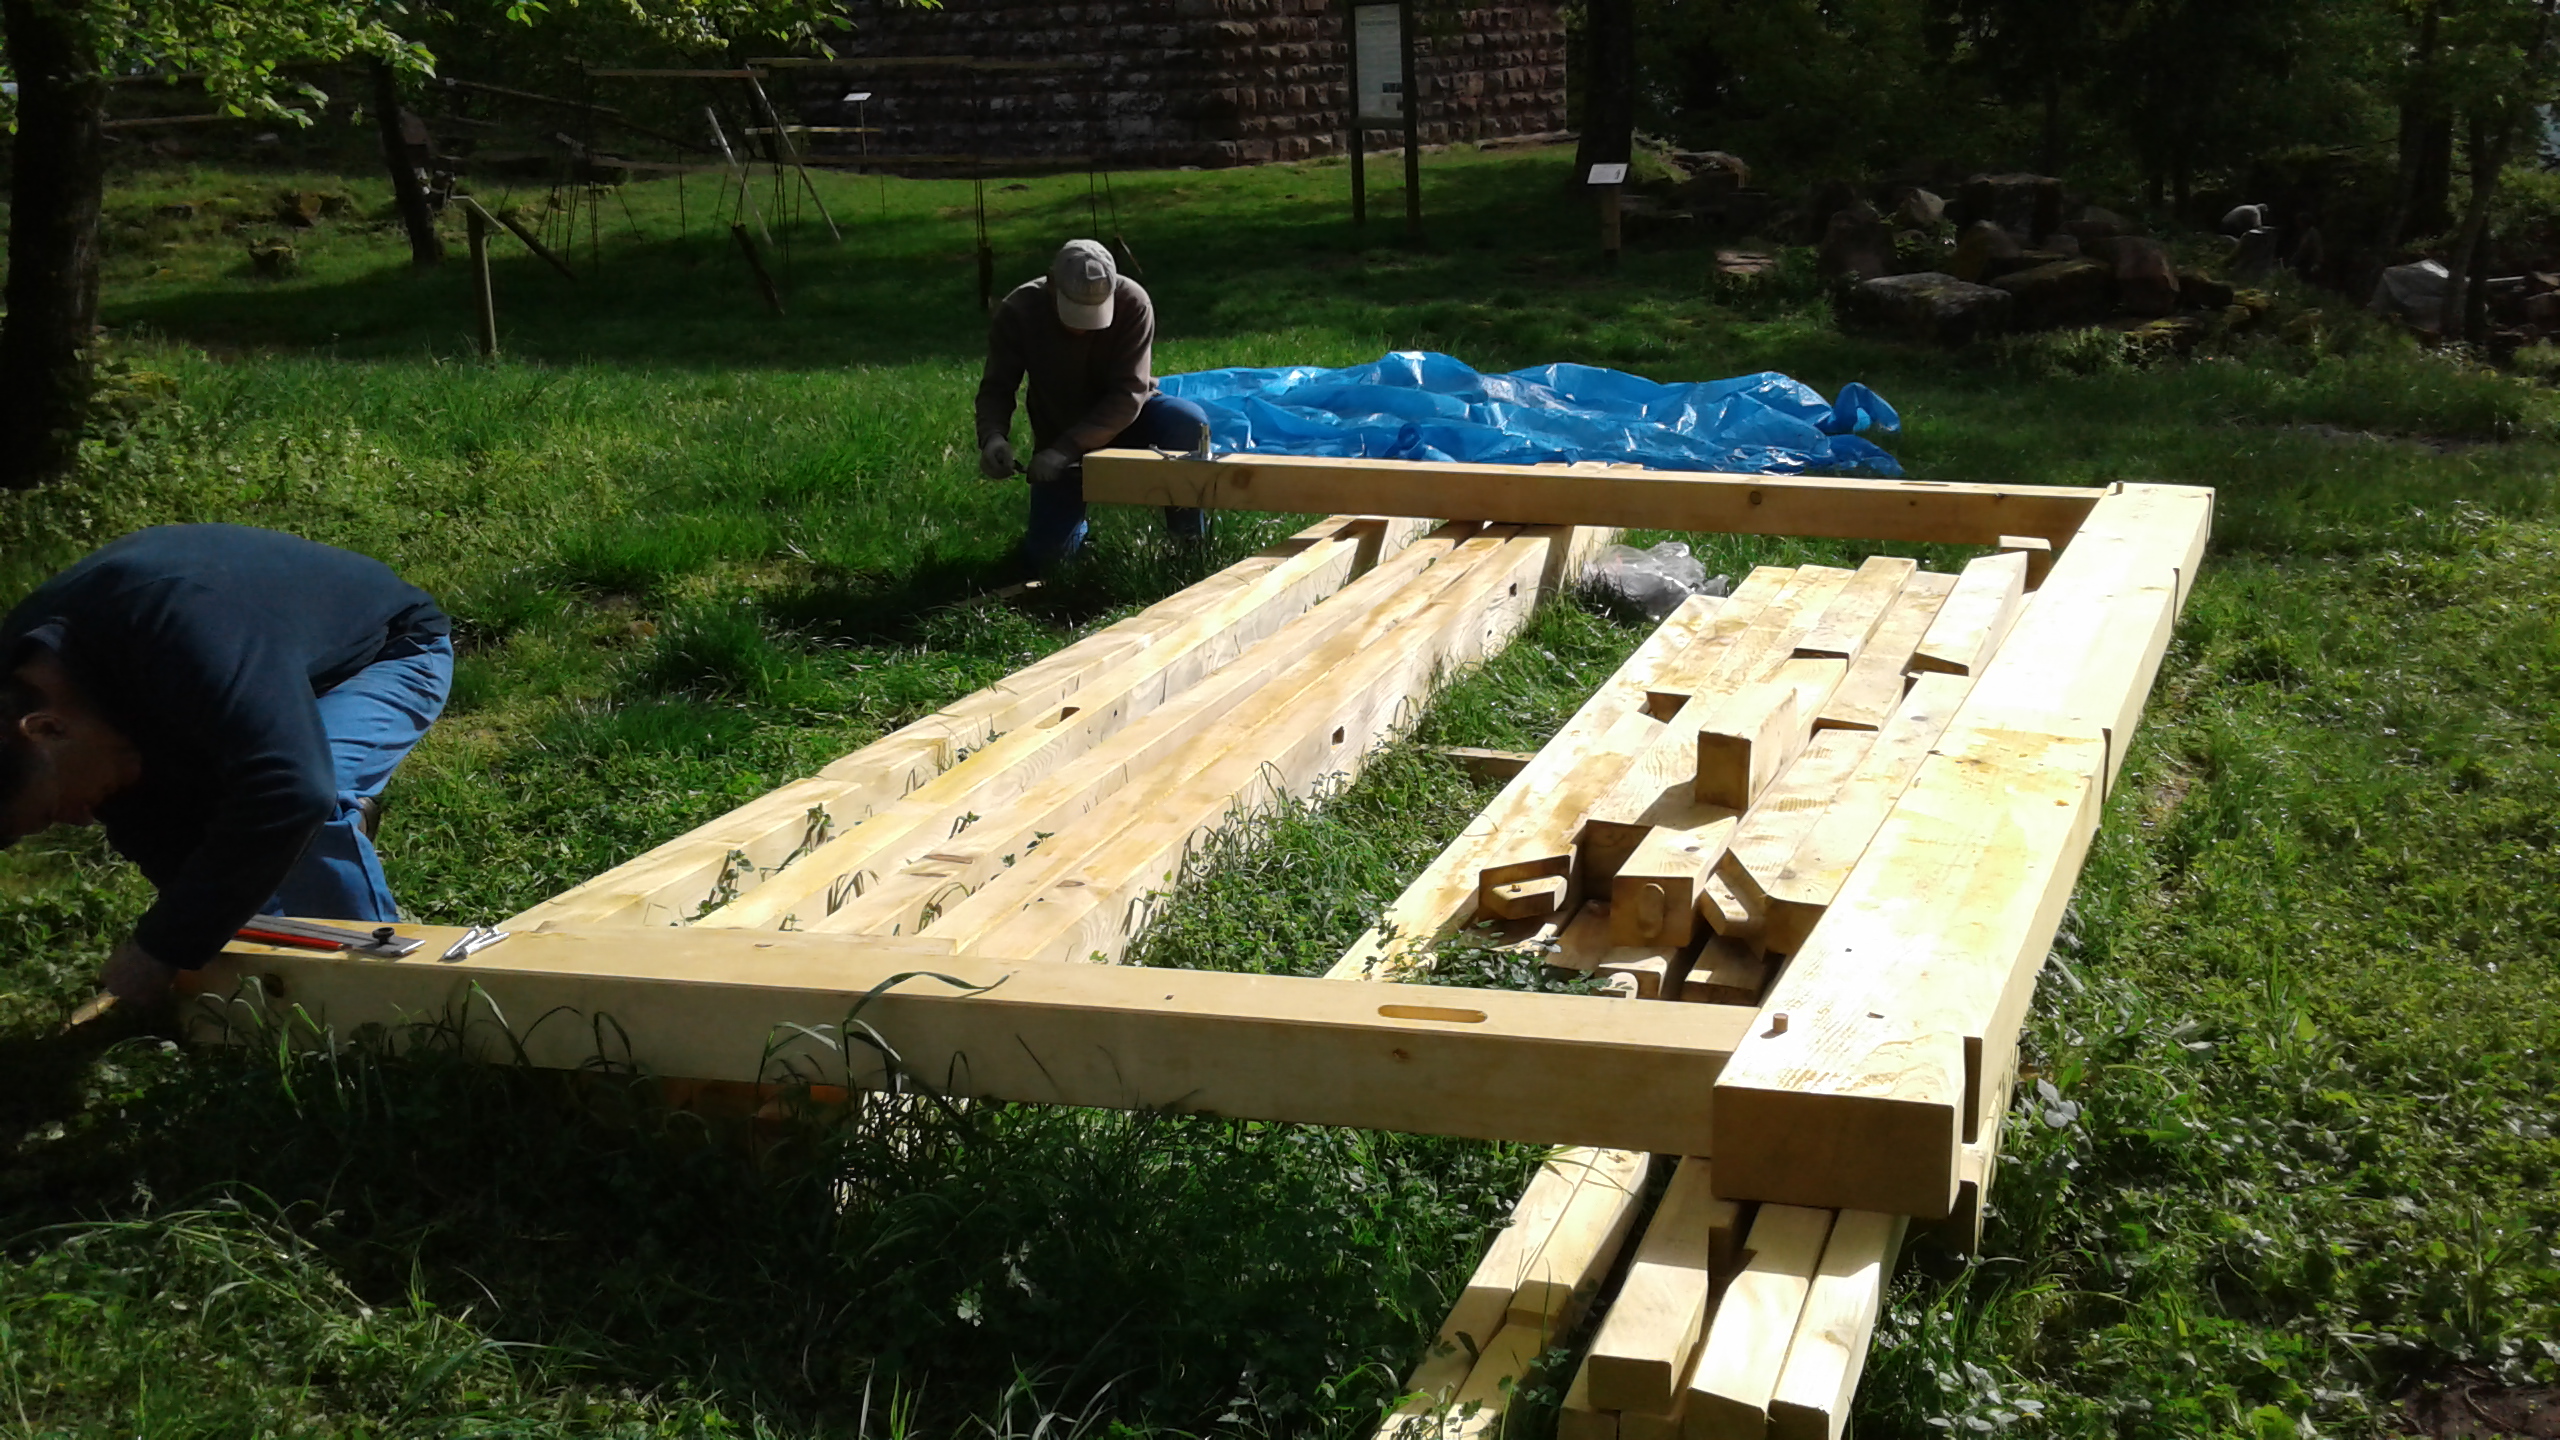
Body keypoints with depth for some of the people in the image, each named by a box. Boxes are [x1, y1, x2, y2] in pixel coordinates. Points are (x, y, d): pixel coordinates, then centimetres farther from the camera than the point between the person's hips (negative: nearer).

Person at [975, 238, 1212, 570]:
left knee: (1190, 423, -33)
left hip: (1126, 416, -1)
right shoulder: (1018, 312, -22)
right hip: (1059, 433, 1)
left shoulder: (1133, 303, -27)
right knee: (1043, 555, -9)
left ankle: (1191, 538, -10)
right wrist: (993, 437, -37)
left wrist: (1068, 448, -39)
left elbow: (1129, 394, -29)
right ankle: (1075, 525, 29)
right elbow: (996, 389, -15)